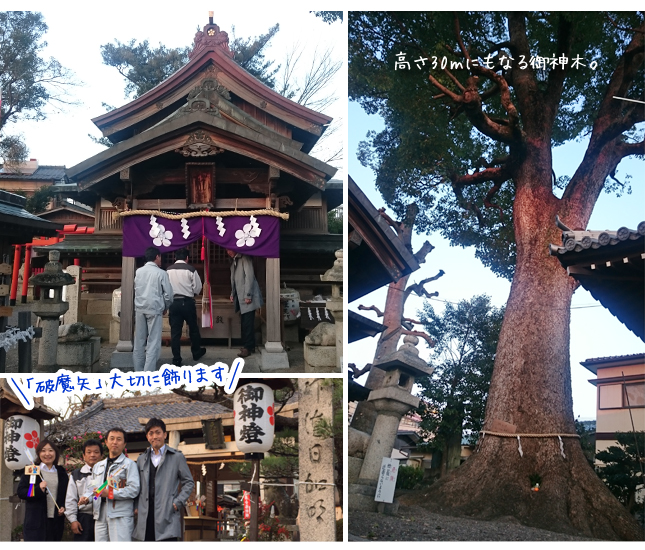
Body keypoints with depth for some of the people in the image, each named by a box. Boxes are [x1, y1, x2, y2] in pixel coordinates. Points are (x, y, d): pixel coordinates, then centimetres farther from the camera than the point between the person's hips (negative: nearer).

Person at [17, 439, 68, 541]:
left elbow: (66, 493, 22)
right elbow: (21, 492, -4)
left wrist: (63, 507, 2)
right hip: (36, 520, -4)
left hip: (56, 521, 4)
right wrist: (38, 489, -20)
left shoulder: (61, 472, 15)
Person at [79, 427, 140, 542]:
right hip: (100, 516, 6)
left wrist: (110, 493, -15)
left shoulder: (129, 464, 3)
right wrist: (86, 497, 1)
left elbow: (134, 489, -9)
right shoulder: (98, 466, 24)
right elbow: (91, 487, 24)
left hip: (120, 516, -6)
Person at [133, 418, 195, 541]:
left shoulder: (177, 457, 6)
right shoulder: (141, 459, 17)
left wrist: (178, 502, -5)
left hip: (167, 514, -4)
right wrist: (136, 507, 8)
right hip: (146, 516, 4)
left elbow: (189, 482, 7)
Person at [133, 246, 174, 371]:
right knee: (153, 342, -2)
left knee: (139, 341, 10)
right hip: (154, 309, -5)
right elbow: (168, 294, -4)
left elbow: (136, 290, 8)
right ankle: (149, 371, -7)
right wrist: (165, 307, 11)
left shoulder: (138, 272, 6)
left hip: (140, 309, 5)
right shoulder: (161, 273, -6)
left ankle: (138, 371, 14)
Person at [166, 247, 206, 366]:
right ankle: (196, 352, 34)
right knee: (193, 328, 18)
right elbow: (198, 287, -4)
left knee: (175, 331, 4)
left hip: (173, 302, 2)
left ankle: (176, 359, 4)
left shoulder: (168, 270, 0)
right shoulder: (191, 269, -8)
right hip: (187, 302, -2)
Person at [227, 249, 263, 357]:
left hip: (247, 298, -8)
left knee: (247, 323, -8)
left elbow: (249, 276, -15)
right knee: (245, 323, 9)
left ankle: (248, 347, -7)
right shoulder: (235, 261, 18)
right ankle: (250, 346, 14)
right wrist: (233, 294, 14)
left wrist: (248, 295, -19)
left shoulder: (244, 259, -8)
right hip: (240, 298, 8)